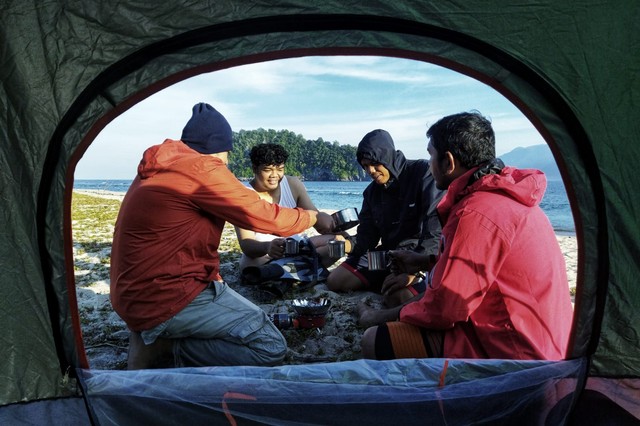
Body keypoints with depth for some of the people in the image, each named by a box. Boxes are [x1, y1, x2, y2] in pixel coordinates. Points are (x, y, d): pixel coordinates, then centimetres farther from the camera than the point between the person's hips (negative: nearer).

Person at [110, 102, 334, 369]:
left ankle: (157, 340, 11)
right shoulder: (201, 169, -18)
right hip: (165, 300, -10)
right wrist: (314, 217, 4)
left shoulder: (158, 168, 12)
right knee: (270, 347, -12)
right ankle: (164, 353, -7)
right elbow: (264, 216, -13)